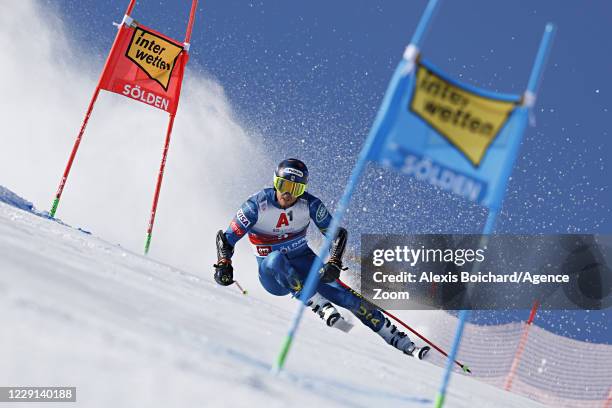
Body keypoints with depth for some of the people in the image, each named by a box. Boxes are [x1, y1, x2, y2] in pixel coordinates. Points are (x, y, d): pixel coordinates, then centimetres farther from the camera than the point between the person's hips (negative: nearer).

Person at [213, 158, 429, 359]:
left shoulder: (309, 204, -12)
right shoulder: (257, 205, -17)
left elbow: (338, 233, -6)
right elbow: (225, 238, -10)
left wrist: (334, 264, -22)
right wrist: (223, 265, -26)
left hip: (305, 264, 2)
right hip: (272, 274, -2)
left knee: (344, 295, -16)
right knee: (276, 258, -37)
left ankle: (399, 340, -8)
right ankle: (321, 307, -36)